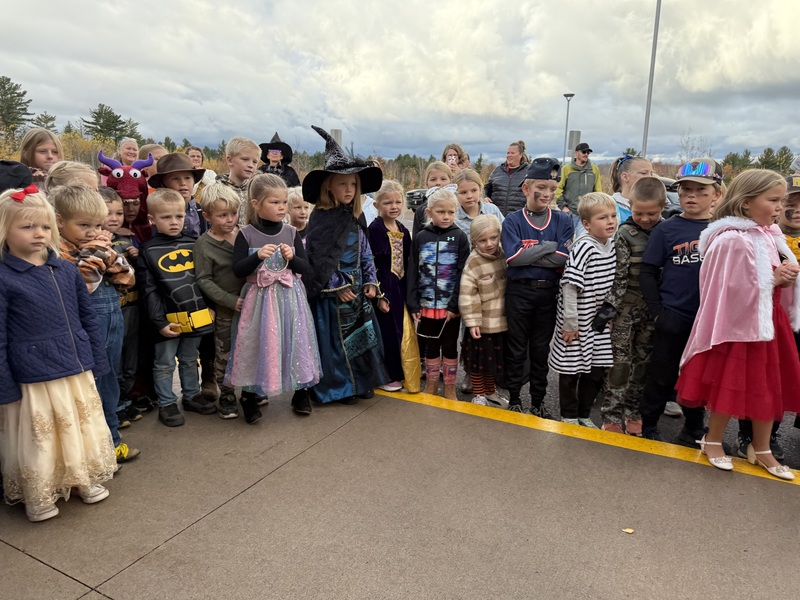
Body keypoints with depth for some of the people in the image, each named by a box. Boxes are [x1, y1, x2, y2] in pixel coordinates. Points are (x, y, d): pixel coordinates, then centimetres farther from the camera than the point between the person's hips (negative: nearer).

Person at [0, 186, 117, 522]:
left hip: (78, 371, 5)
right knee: (40, 440, 10)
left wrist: (97, 361, 11)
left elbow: (87, 318, 11)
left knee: (85, 429, 17)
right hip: (34, 378, -4)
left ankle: (87, 480, 38)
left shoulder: (66, 270, 3)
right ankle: (38, 498, 31)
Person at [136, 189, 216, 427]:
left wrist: (209, 308, 7)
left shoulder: (192, 244, 4)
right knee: (165, 364, 9)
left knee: (190, 360, 20)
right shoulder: (148, 251, -8)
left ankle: (192, 395, 34)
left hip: (195, 315, 4)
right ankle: (167, 403, 23)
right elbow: (149, 291, -10)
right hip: (168, 318, -4)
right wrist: (159, 322, -14)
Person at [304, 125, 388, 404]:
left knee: (362, 334, 13)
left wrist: (371, 281, 4)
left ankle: (363, 381, 28)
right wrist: (337, 287, -17)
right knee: (337, 338, 3)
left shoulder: (355, 217, 8)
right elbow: (317, 258, -17)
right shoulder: (320, 219, -13)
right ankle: (340, 387, 17)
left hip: (357, 288, 7)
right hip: (332, 291, -7)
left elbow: (366, 252, 12)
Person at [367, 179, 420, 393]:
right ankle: (388, 376, 15)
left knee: (405, 334, 10)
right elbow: (372, 265, -14)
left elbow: (407, 264, 14)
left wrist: (410, 292, 11)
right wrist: (379, 295, -17)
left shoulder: (403, 231, 11)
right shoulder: (374, 229, -10)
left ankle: (401, 374, 25)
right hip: (384, 288, -6)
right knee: (387, 333, 1)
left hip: (401, 288, 7)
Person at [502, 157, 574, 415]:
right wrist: (549, 246, -14)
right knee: (516, 348, 9)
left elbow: (563, 258, -11)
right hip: (519, 291, -2)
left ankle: (538, 401, 27)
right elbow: (513, 256, -17)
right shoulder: (512, 221, -3)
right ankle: (514, 399, 24)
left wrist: (528, 255, -16)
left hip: (549, 292, 2)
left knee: (541, 349, 13)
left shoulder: (563, 221, 2)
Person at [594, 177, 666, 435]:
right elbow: (619, 275, -11)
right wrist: (609, 307, -16)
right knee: (621, 361, -3)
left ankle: (633, 411, 24)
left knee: (643, 360, 11)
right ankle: (612, 415, 5)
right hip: (627, 305, -4)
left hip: (653, 307, 4)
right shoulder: (625, 234, -8)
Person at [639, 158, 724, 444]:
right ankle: (647, 426, 26)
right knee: (662, 377, 9)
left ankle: (693, 431, 33)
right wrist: (656, 312, -10)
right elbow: (648, 273, -3)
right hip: (672, 318, -2)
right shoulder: (666, 230, -4)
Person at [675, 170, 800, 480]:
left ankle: (761, 449, 31)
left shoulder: (769, 236, 8)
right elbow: (734, 291, -20)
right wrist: (774, 279, -17)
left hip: (769, 321, 8)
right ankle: (712, 441, 26)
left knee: (770, 387, 14)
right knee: (732, 387, 4)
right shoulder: (733, 241, -20)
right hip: (738, 324, -8)